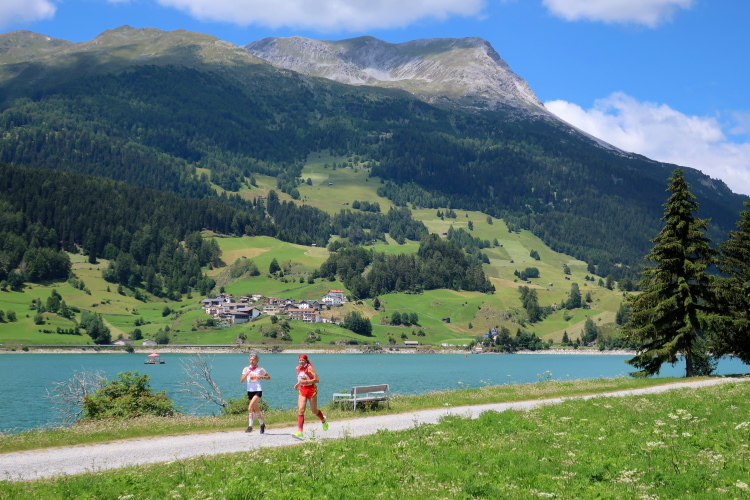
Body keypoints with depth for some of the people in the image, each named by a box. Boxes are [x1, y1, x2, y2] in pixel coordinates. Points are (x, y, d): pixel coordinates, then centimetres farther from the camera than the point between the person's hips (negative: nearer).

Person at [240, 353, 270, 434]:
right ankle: (262, 425, 31)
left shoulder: (260, 369, -1)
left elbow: (269, 377, 6)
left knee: (250, 407, -21)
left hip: (258, 390, -4)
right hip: (250, 391, 5)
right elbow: (241, 381, 1)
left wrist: (262, 377, -12)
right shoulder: (246, 369, 6)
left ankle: (250, 426, -19)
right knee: (256, 409, 13)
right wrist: (246, 375, -16)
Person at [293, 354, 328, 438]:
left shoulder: (310, 368, -15)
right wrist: (298, 384, 8)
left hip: (311, 390, -5)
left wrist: (305, 381, -25)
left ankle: (323, 420, 43)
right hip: (302, 390, 5)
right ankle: (299, 432, -17)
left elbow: (317, 379, -21)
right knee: (300, 410, -12)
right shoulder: (298, 368, 5)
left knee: (314, 411, 9)